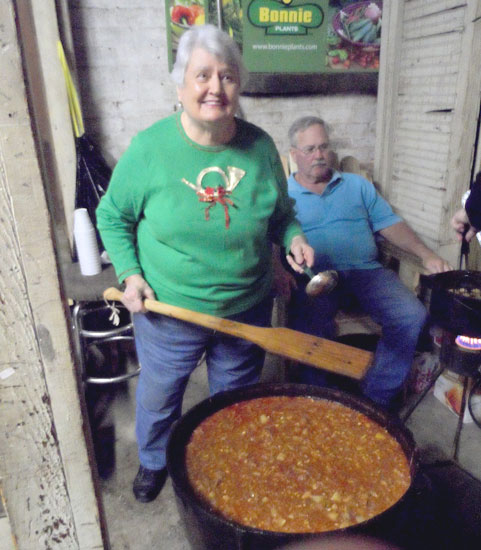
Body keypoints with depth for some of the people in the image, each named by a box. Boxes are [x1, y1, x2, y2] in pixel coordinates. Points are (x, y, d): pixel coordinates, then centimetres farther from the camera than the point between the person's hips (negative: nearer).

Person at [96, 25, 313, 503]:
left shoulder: (260, 147, -6)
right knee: (159, 396, 22)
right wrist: (130, 274, -12)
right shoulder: (149, 148, -13)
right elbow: (112, 216, -2)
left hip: (246, 312, 2)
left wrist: (294, 238, -11)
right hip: (167, 313, -1)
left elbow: (280, 213, 8)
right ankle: (154, 462, 55)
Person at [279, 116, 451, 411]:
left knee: (412, 316, -21)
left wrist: (427, 255, 0)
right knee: (308, 330, -33)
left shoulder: (357, 185, 23)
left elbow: (390, 224, 15)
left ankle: (377, 398, -5)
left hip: (366, 270, 3)